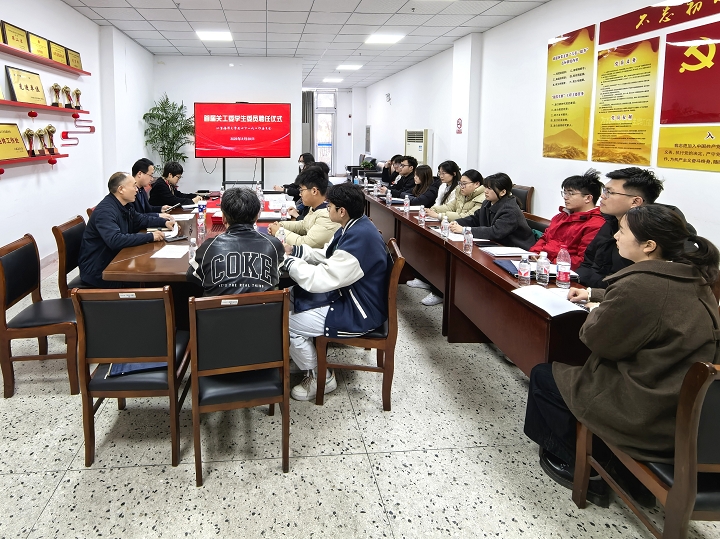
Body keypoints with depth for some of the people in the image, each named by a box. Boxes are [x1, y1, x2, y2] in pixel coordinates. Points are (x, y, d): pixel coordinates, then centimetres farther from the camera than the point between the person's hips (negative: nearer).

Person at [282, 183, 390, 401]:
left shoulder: (359, 239, -31)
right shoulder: (355, 227, 1)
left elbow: (321, 280, -29)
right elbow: (327, 256, 13)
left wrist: (287, 259, -16)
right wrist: (293, 250, 1)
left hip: (359, 313, -10)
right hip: (349, 295, 10)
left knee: (286, 324, -8)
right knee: (291, 298, 15)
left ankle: (320, 378, 10)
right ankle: (299, 352, 30)